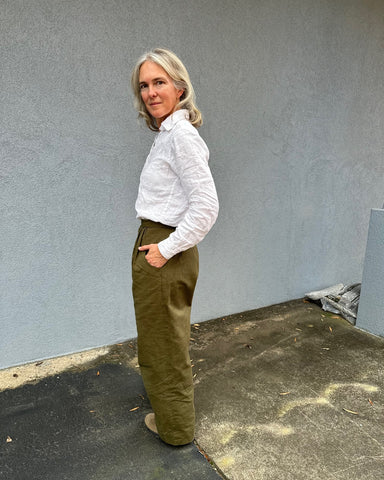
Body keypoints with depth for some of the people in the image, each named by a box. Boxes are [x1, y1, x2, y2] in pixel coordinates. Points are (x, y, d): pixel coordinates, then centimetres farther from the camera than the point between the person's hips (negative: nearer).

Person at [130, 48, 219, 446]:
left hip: (165, 253, -10)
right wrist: (160, 246, 15)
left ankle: (175, 427, 33)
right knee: (165, 337, 25)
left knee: (164, 343, 9)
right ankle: (170, 412, 48)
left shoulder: (181, 135, -18)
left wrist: (166, 249, -19)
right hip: (157, 244, 10)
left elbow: (206, 207, -25)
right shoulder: (166, 133, 12)